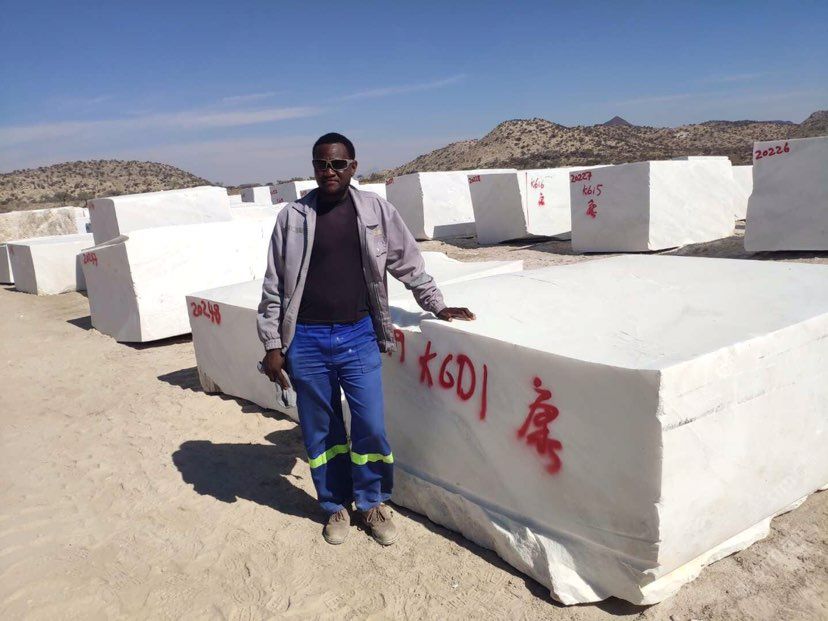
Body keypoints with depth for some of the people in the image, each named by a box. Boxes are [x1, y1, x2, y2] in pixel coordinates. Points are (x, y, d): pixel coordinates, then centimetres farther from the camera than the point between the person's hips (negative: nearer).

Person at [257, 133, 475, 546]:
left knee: (370, 428, 1)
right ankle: (336, 506, 31)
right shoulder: (292, 217, 1)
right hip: (306, 341, 0)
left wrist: (437, 306, 15)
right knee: (320, 432, 10)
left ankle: (373, 503, 26)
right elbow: (274, 286, 4)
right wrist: (272, 345, 2)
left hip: (358, 337, 0)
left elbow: (408, 264, 12)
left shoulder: (376, 210, 2)